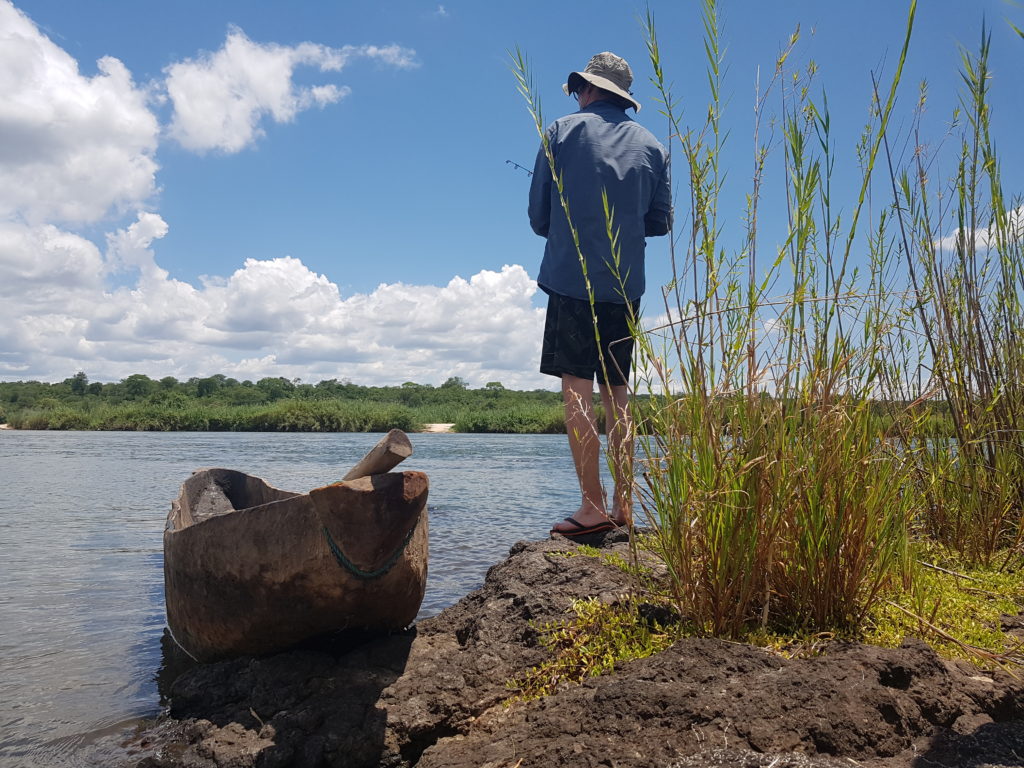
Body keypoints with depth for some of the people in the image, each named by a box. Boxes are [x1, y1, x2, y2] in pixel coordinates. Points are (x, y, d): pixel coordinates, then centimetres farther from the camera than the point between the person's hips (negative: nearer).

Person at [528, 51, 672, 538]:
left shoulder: (563, 131, 3)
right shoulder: (651, 146, 13)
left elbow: (538, 214, 4)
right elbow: (661, 222, 13)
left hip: (572, 277, -4)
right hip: (626, 284, 4)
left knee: (577, 388, -5)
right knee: (617, 393, 8)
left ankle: (593, 507, -8)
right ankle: (623, 508, 8)